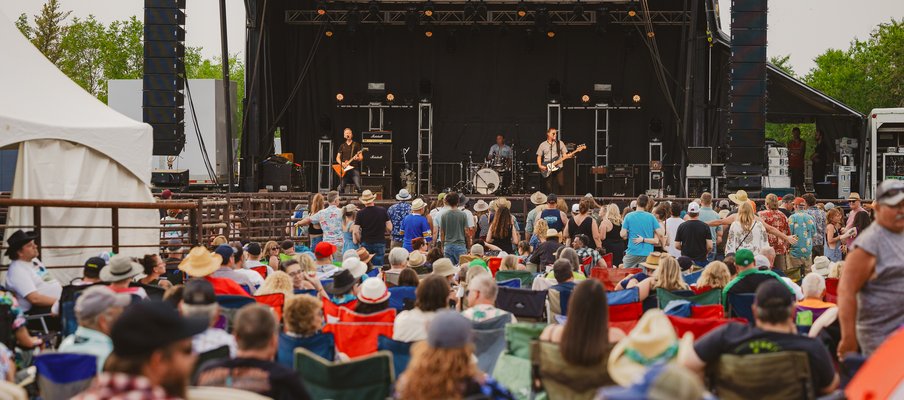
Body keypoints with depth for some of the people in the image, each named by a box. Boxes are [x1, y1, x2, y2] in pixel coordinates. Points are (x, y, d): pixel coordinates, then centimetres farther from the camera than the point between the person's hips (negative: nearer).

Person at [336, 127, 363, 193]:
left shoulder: (356, 145, 6)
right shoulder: (342, 146, 16)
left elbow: (361, 157, 2)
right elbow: (337, 158, 15)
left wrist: (358, 158, -22)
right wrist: (341, 163, -6)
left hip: (354, 168, -3)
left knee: (358, 187, -18)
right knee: (341, 188, -5)